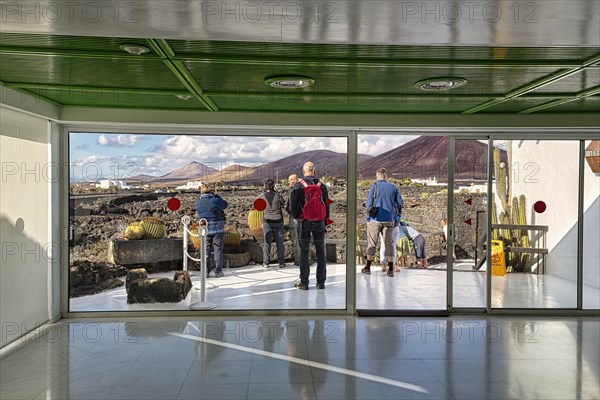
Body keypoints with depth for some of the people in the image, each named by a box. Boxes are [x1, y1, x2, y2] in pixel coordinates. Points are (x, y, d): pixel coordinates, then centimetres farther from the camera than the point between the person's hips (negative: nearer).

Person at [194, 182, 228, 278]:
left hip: (205, 229, 3)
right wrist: (216, 195, 3)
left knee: (206, 250, 13)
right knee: (218, 249, 7)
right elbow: (225, 205, 0)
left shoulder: (197, 202, -7)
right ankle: (218, 271, 9)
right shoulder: (215, 200, -16)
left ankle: (206, 271, 13)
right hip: (217, 228, -3)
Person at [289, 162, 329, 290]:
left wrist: (296, 217, 13)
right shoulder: (321, 186, 4)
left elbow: (292, 205, -4)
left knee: (304, 252, 2)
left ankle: (304, 283, 2)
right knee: (320, 252, 8)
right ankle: (321, 282, 11)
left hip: (304, 222, -2)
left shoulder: (298, 186, -5)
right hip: (319, 222, 2)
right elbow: (327, 205, 8)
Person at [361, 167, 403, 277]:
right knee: (389, 243, 6)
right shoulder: (393, 187, 5)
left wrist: (369, 212, 9)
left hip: (375, 219, -2)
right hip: (389, 220, 2)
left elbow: (369, 203, -7)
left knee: (371, 242, 7)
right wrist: (395, 213, 21)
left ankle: (368, 267, 13)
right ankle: (390, 269, 5)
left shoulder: (374, 186, -4)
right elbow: (400, 202, 4)